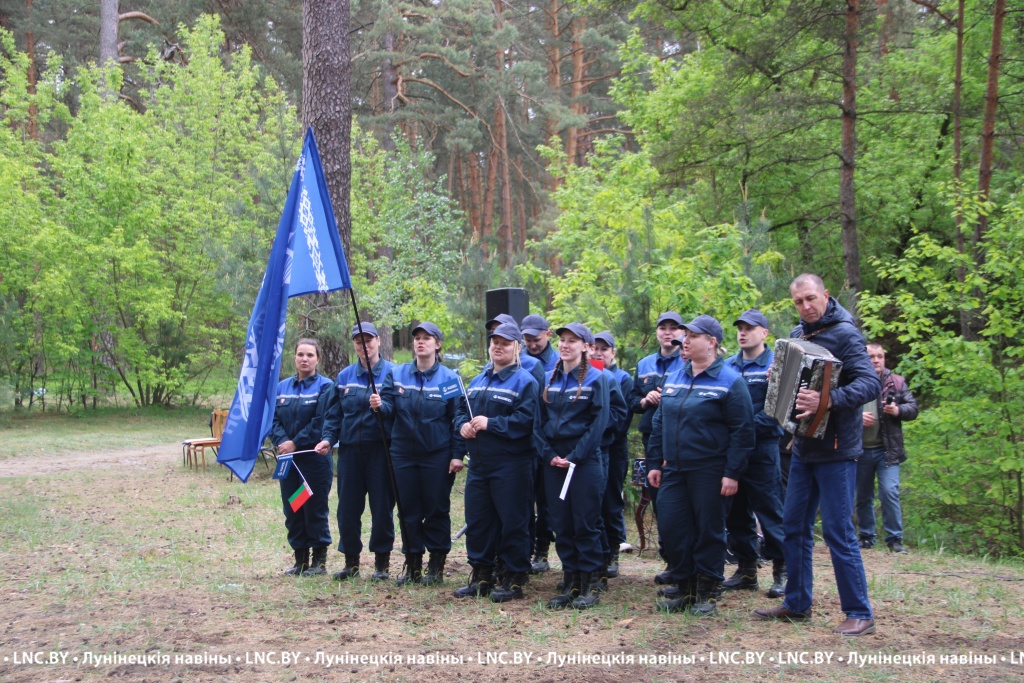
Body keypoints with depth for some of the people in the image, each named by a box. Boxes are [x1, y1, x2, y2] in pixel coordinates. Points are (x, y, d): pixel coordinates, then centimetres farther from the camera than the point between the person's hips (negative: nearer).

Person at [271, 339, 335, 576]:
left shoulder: (325, 387, -5)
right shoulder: (282, 387, 10)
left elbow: (321, 422, -14)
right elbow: (273, 419, 5)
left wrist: (296, 443, -15)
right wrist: (282, 441, -12)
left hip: (315, 458, -5)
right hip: (288, 459, 5)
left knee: (315, 509, 0)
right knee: (292, 509, 9)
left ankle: (319, 560, 11)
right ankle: (300, 559, 19)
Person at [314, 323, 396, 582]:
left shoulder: (392, 372, -1)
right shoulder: (344, 376, 12)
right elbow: (333, 413, 15)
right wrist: (328, 438, 1)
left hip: (381, 449, -4)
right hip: (349, 449, 4)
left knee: (382, 507, 2)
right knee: (347, 508, 7)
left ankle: (382, 562, 14)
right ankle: (351, 561, 20)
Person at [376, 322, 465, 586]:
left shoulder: (449, 378, -3)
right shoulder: (397, 375, 4)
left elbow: (458, 419, -3)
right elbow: (390, 408, -1)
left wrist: (457, 454, -9)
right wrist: (380, 405, -25)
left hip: (437, 455, -2)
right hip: (404, 453, 3)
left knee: (437, 510, 3)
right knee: (408, 510, 8)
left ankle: (436, 566, 14)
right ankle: (412, 565, 18)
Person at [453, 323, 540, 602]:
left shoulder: (524, 381, -6)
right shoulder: (477, 381, 18)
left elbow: (525, 420, -17)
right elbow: (461, 410, 20)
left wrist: (490, 423, -20)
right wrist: (463, 425, -2)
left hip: (511, 465, -7)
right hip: (478, 463, 7)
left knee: (512, 522, -2)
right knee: (477, 519, 11)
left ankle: (515, 579, 8)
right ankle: (481, 576, 22)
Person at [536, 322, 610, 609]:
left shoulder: (596, 378, -3)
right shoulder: (551, 379, 11)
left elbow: (599, 422, -10)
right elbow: (541, 421, 10)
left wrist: (575, 456, -15)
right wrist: (549, 454, -4)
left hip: (584, 462, -5)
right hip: (553, 462, 5)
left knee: (585, 523, -2)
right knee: (561, 524, 7)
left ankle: (589, 585, 7)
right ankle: (570, 583, 15)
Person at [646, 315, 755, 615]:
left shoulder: (730, 381, -7)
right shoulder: (674, 378, 11)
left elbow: (742, 430, -10)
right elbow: (659, 423, 16)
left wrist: (732, 473, -14)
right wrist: (654, 463, 11)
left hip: (710, 472, -6)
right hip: (674, 471, 6)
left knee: (708, 531, 3)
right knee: (672, 529, 4)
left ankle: (707, 593, 16)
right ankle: (685, 589, 18)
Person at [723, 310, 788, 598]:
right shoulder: (727, 366, 12)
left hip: (762, 448, -5)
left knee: (770, 510, -2)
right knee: (736, 512, 10)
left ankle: (782, 570, 8)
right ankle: (746, 568, 21)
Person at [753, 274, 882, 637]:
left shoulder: (844, 334, -14)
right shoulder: (798, 335, 10)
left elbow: (870, 382, -25)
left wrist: (829, 400, -38)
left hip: (836, 450, -8)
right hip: (804, 447, 8)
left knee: (838, 531, -5)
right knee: (795, 526, 12)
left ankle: (859, 613, 6)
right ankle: (797, 603, 24)